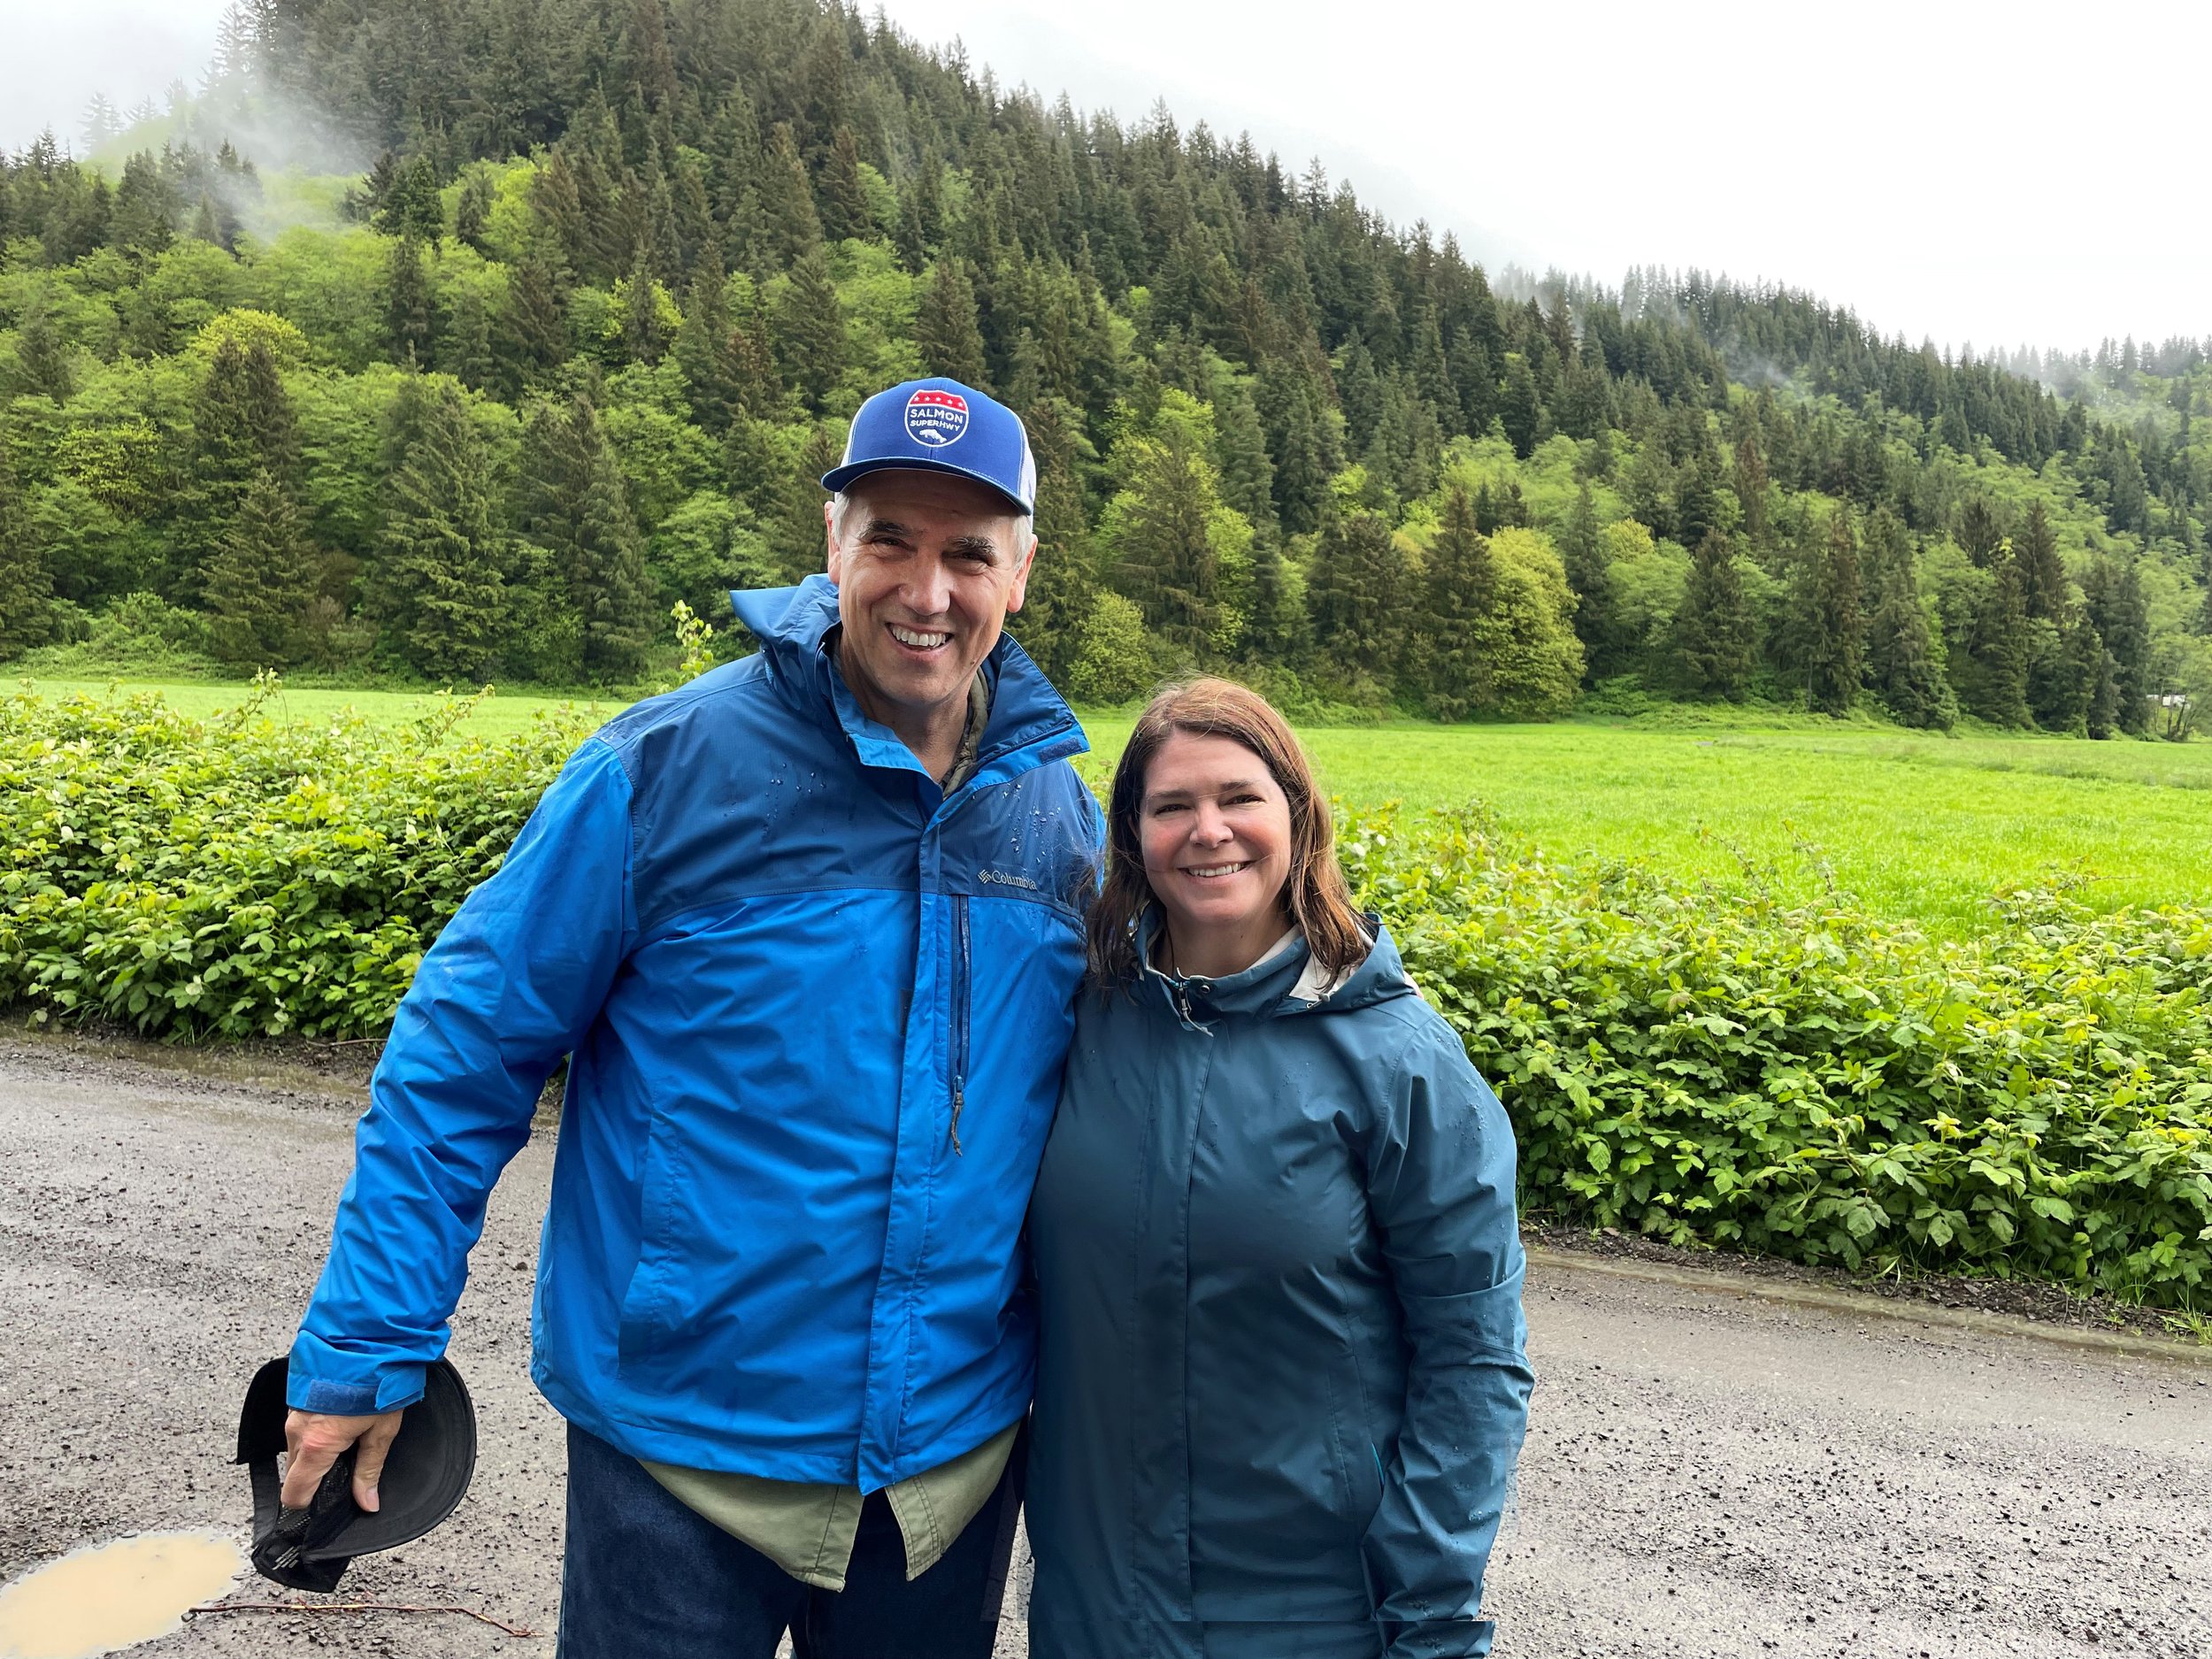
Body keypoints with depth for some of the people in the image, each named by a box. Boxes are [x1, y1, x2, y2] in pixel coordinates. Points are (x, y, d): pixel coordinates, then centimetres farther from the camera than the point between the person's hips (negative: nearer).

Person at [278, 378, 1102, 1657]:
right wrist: (366, 1346, -7)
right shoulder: (670, 767, -14)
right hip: (684, 1457, -3)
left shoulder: (1061, 813, -2)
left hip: (957, 1462, 4)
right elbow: (464, 1048, -8)